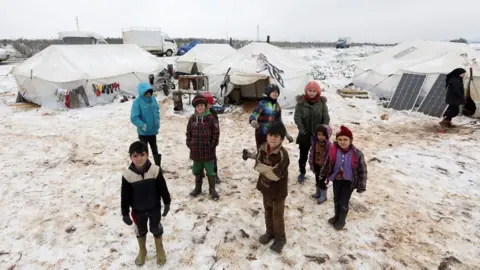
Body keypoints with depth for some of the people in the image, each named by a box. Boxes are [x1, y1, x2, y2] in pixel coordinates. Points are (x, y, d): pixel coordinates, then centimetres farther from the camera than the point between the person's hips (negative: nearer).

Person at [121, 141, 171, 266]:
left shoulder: (155, 170, -21)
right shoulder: (127, 175, -19)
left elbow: (163, 188, -8)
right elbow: (125, 196, -9)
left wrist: (167, 203, -1)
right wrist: (125, 213, -2)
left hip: (154, 208, -1)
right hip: (137, 210, 1)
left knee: (156, 229, 19)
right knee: (140, 231, 23)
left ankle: (160, 250, 44)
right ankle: (142, 251, 49)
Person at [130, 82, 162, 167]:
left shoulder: (153, 98, -4)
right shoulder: (137, 101, -19)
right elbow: (134, 118, -20)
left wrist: (157, 122, 2)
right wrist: (143, 125, -23)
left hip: (153, 131, 5)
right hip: (143, 132, -5)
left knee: (155, 150, 20)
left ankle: (158, 167, 37)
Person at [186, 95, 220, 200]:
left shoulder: (210, 118, -8)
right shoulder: (192, 118, 3)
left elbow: (216, 132, -6)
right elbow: (188, 133, 10)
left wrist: (212, 145, -8)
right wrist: (190, 144, 3)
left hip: (208, 150, -4)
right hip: (196, 150, 4)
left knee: (210, 171, 6)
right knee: (197, 171, 18)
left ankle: (212, 190, 21)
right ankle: (198, 188, 35)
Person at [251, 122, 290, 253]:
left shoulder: (283, 154, -27)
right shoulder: (262, 148, -8)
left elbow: (276, 175, -29)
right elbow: (257, 166, -12)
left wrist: (264, 169, -18)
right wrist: (271, 168, -25)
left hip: (278, 190, -6)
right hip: (265, 187, 6)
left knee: (278, 215, 11)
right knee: (268, 211, 24)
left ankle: (280, 238, 33)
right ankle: (270, 232, 46)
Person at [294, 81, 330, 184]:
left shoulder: (322, 103, -4)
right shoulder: (301, 102, -7)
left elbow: (326, 118, -2)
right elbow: (297, 117, -9)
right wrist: (302, 130, -15)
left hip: (318, 134, 0)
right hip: (305, 134, 0)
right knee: (303, 154, 13)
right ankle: (302, 173, 31)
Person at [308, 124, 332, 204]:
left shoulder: (329, 145, -23)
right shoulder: (314, 142, -5)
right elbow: (312, 152, 6)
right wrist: (311, 163, 8)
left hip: (324, 166, -6)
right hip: (316, 165, 6)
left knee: (322, 181, 4)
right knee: (317, 180, 21)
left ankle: (323, 196, 23)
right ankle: (318, 193, 41)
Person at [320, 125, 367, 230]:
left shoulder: (357, 154, -22)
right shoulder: (333, 151, -15)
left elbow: (362, 170, -11)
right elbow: (327, 164, 3)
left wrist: (361, 186, -8)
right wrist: (323, 175, 13)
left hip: (349, 181, -3)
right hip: (336, 179, 3)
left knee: (343, 202, 6)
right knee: (336, 200, 20)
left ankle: (341, 220, 31)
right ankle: (336, 216, 44)